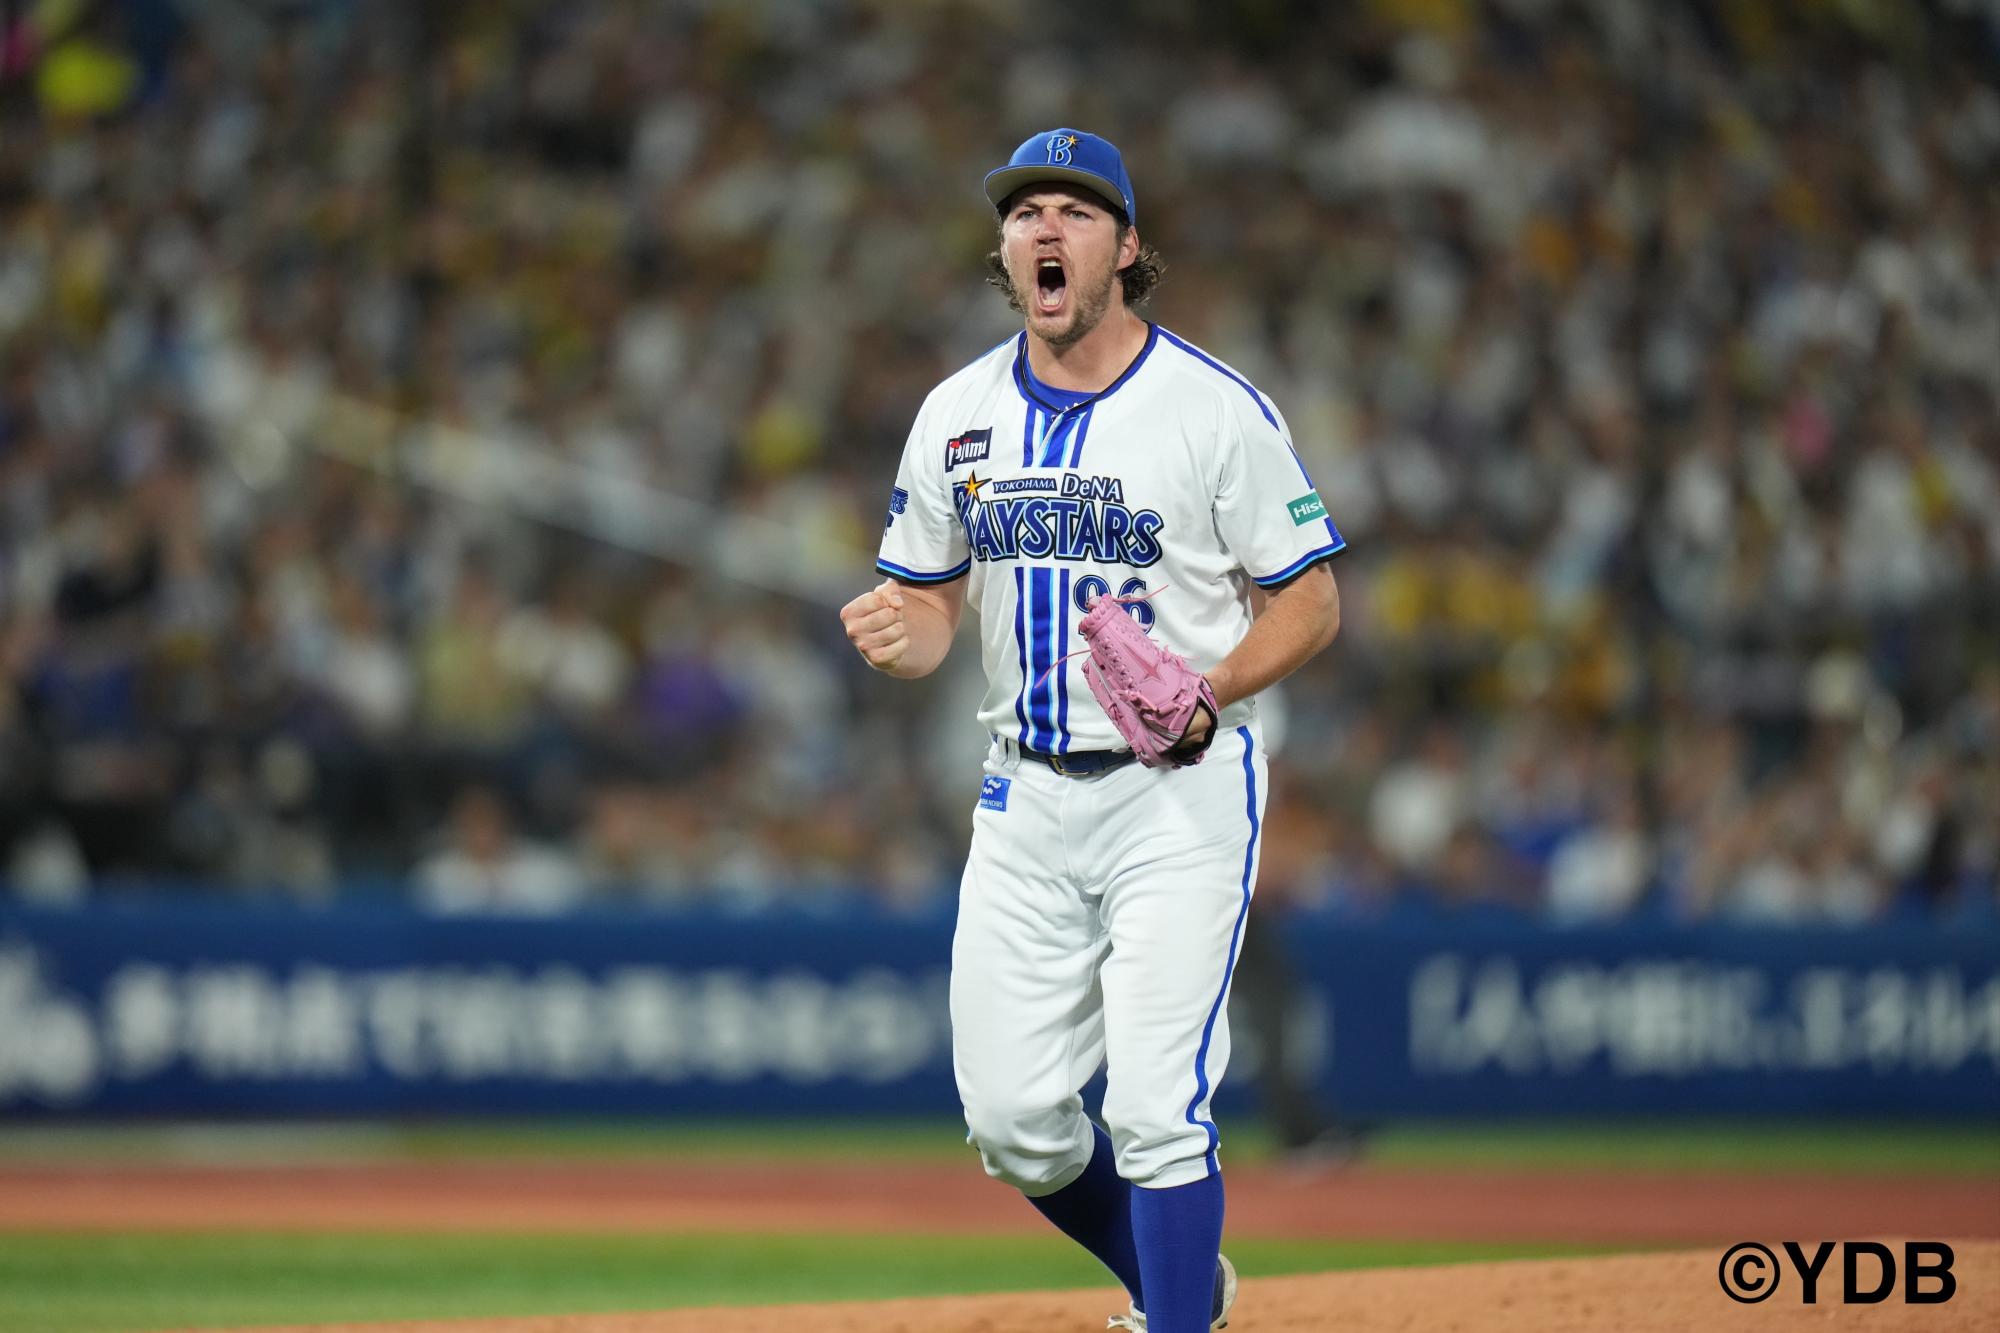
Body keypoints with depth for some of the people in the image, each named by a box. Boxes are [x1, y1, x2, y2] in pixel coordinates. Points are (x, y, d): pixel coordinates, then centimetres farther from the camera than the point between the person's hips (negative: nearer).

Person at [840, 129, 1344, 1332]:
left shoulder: (1215, 409, -9)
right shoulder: (959, 416, 6)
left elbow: (1312, 601, -4)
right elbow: (934, 603, 14)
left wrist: (1209, 691, -22)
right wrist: (898, 634, -11)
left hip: (1182, 792, -5)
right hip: (1027, 797, 5)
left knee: (1157, 1109, -14)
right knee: (1012, 1120, 5)